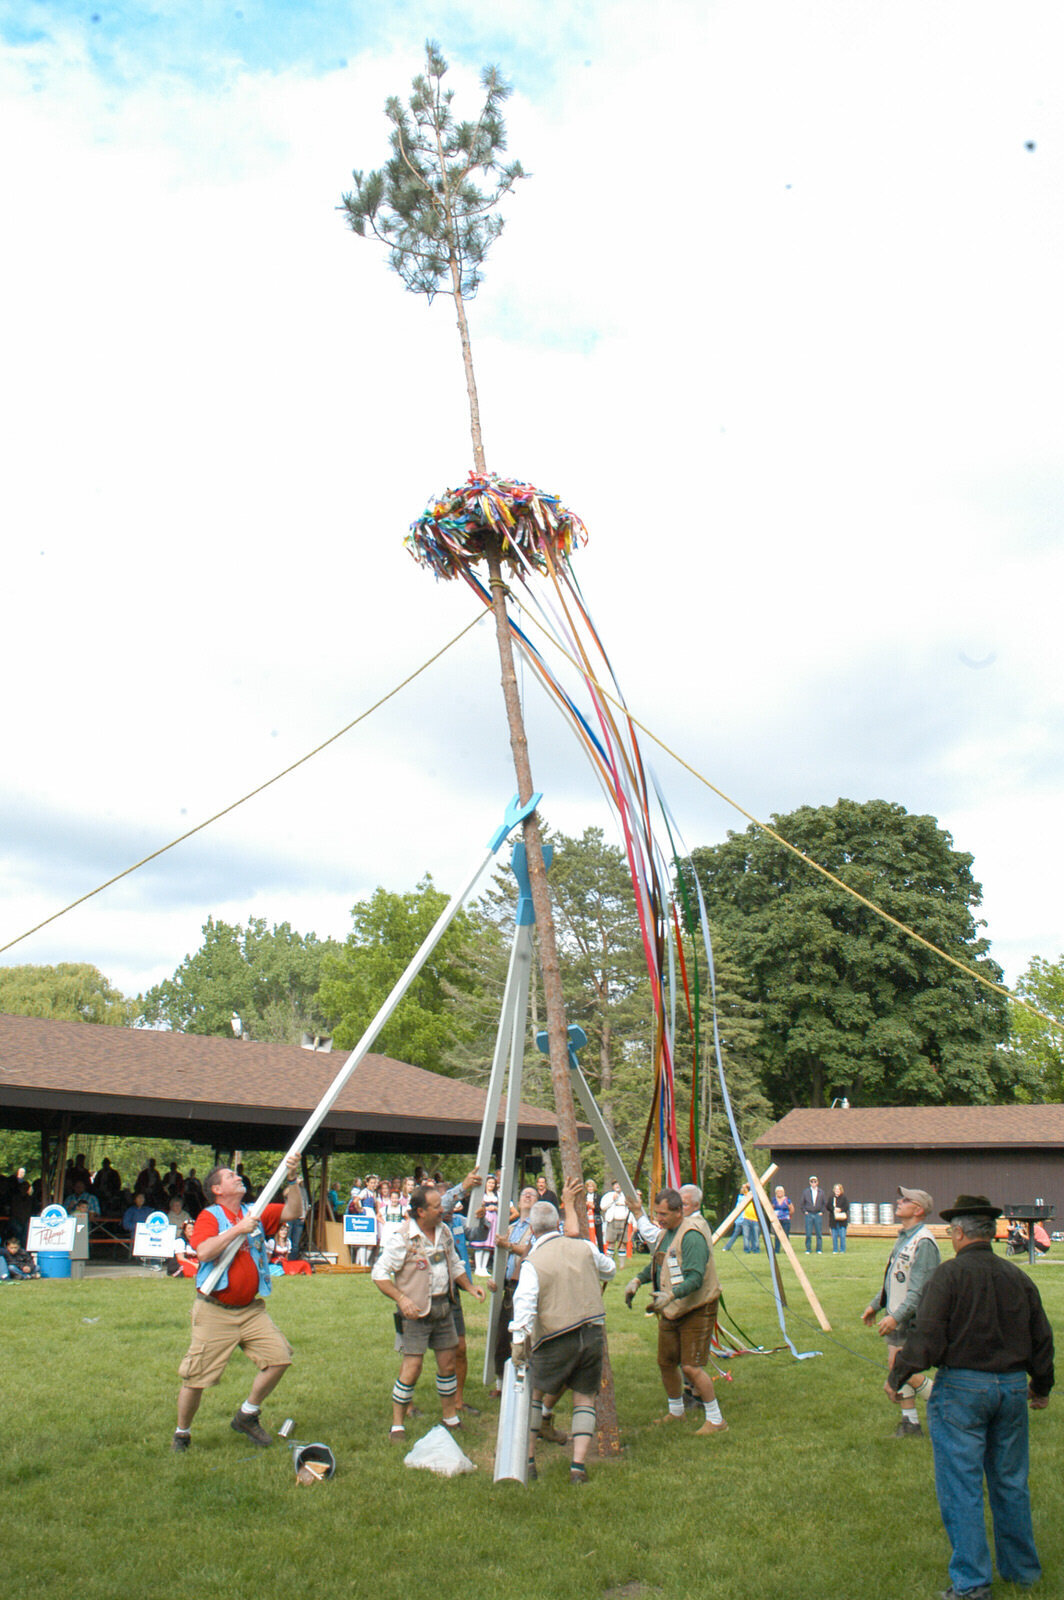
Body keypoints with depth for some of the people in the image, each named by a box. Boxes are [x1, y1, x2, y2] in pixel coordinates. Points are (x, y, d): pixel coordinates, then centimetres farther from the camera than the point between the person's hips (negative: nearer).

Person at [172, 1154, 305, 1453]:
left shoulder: (256, 1213, 9)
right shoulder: (209, 1216, -6)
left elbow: (293, 1212, 2)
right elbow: (204, 1252, -23)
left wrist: (292, 1179, -11)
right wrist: (238, 1229, -25)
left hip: (252, 1309, 5)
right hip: (215, 1312, -4)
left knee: (280, 1357, -7)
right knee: (196, 1377, 0)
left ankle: (247, 1416, 14)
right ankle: (182, 1433, 26)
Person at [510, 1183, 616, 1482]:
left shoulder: (533, 1262, -8)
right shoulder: (584, 1248, 3)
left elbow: (525, 1303, -21)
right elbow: (610, 1270, 23)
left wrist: (519, 1339, -24)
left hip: (555, 1341, -3)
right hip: (592, 1334, 3)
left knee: (533, 1394, 18)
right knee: (585, 1398, 16)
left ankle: (527, 1460, 18)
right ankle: (579, 1464, 5)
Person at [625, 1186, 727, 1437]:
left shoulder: (692, 1235, -23)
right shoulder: (666, 1232, 8)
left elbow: (695, 1278, -30)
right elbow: (656, 1263, 21)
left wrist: (670, 1295, -42)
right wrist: (637, 1280, 6)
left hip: (696, 1310, -9)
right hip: (670, 1311, 9)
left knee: (691, 1367, -9)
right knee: (666, 1362, 15)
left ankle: (716, 1420, 7)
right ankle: (675, 1412, 35)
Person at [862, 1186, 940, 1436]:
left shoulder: (923, 1241, -19)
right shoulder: (904, 1237, 12)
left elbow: (919, 1289, -24)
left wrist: (896, 1316, -29)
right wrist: (875, 1305, 22)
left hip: (912, 1319, -9)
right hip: (895, 1316, 9)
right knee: (896, 1368, 11)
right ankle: (910, 1420, 22)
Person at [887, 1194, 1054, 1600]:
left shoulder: (950, 1273, -12)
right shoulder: (1018, 1277, 5)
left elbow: (927, 1335, -17)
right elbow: (1041, 1339, 14)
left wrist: (897, 1377, -5)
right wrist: (1041, 1387, 30)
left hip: (962, 1387, -6)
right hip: (1012, 1386, 6)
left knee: (961, 1486, 2)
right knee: (1011, 1483, 19)